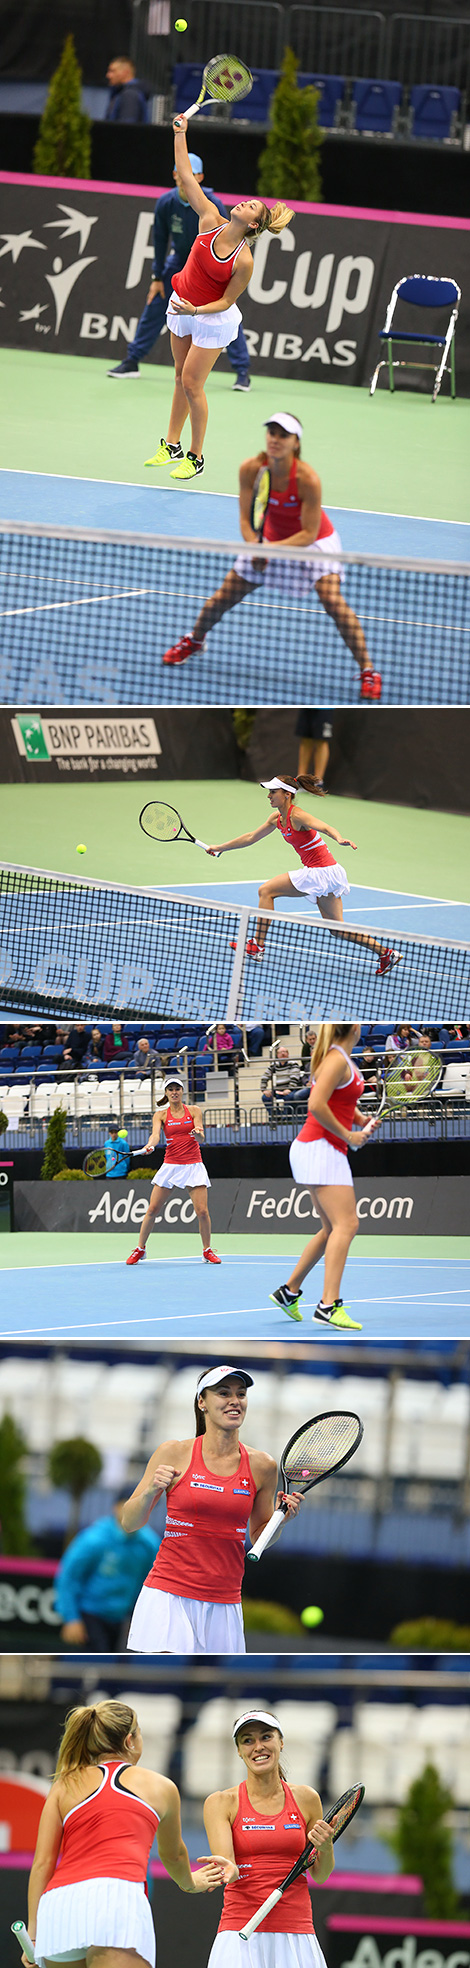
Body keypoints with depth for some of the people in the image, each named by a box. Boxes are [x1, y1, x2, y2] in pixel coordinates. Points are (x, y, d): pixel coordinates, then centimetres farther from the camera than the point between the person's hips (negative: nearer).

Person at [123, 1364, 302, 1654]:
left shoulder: (261, 1466, 5)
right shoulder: (174, 1454, -1)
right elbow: (129, 1522, 4)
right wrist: (151, 1491, -15)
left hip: (225, 1604, 3)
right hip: (168, 1595, -3)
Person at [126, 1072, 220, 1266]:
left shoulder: (194, 1111, 4)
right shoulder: (161, 1115, 4)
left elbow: (201, 1138, -6)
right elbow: (155, 1135, -12)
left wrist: (198, 1133, -30)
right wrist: (150, 1145, -35)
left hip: (193, 1166, -1)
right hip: (170, 1165, 1)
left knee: (202, 1211, -9)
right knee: (152, 1209, -3)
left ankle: (207, 1251, 8)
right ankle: (140, 1248, 12)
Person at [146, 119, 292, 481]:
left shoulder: (244, 261, -26)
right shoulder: (211, 220, -13)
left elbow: (227, 300, -17)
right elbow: (187, 178, -9)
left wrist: (196, 311, -31)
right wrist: (180, 135, -13)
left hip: (213, 319, -5)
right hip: (182, 304, 5)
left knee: (191, 384, -2)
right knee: (182, 378, 16)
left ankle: (196, 458, 12)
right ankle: (172, 445, 28)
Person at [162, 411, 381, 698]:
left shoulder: (307, 479, -33)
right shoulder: (251, 469, -22)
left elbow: (309, 533, -26)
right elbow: (246, 519, -13)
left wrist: (274, 548, -37)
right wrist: (255, 547, -32)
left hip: (313, 543, -4)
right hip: (270, 539, 4)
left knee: (333, 600, -24)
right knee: (224, 596, 6)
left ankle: (368, 671, -15)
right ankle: (194, 640, 37)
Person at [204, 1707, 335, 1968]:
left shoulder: (305, 1799, 9)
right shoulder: (221, 1803, 2)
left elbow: (319, 1876, 15)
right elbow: (225, 1863, -12)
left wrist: (325, 1847, -6)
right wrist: (227, 1870, -35)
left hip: (296, 1936, 2)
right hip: (241, 1936, -2)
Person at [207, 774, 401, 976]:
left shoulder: (296, 816, -17)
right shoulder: (277, 818, 10)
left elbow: (325, 828, -33)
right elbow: (251, 837, 22)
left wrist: (340, 839, -54)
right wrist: (220, 848, 24)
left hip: (322, 873, -10)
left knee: (266, 890, -6)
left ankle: (257, 946, -1)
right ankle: (386, 953, 13)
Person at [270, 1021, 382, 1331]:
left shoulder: (345, 1060, 14)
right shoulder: (336, 1060, -15)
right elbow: (317, 1105, -25)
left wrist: (362, 1120, 12)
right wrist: (348, 1136, -17)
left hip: (329, 1151, 10)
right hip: (320, 1150, -10)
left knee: (333, 1228, 15)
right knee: (347, 1224, -17)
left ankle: (289, 1291, 22)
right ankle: (329, 1305, -24)